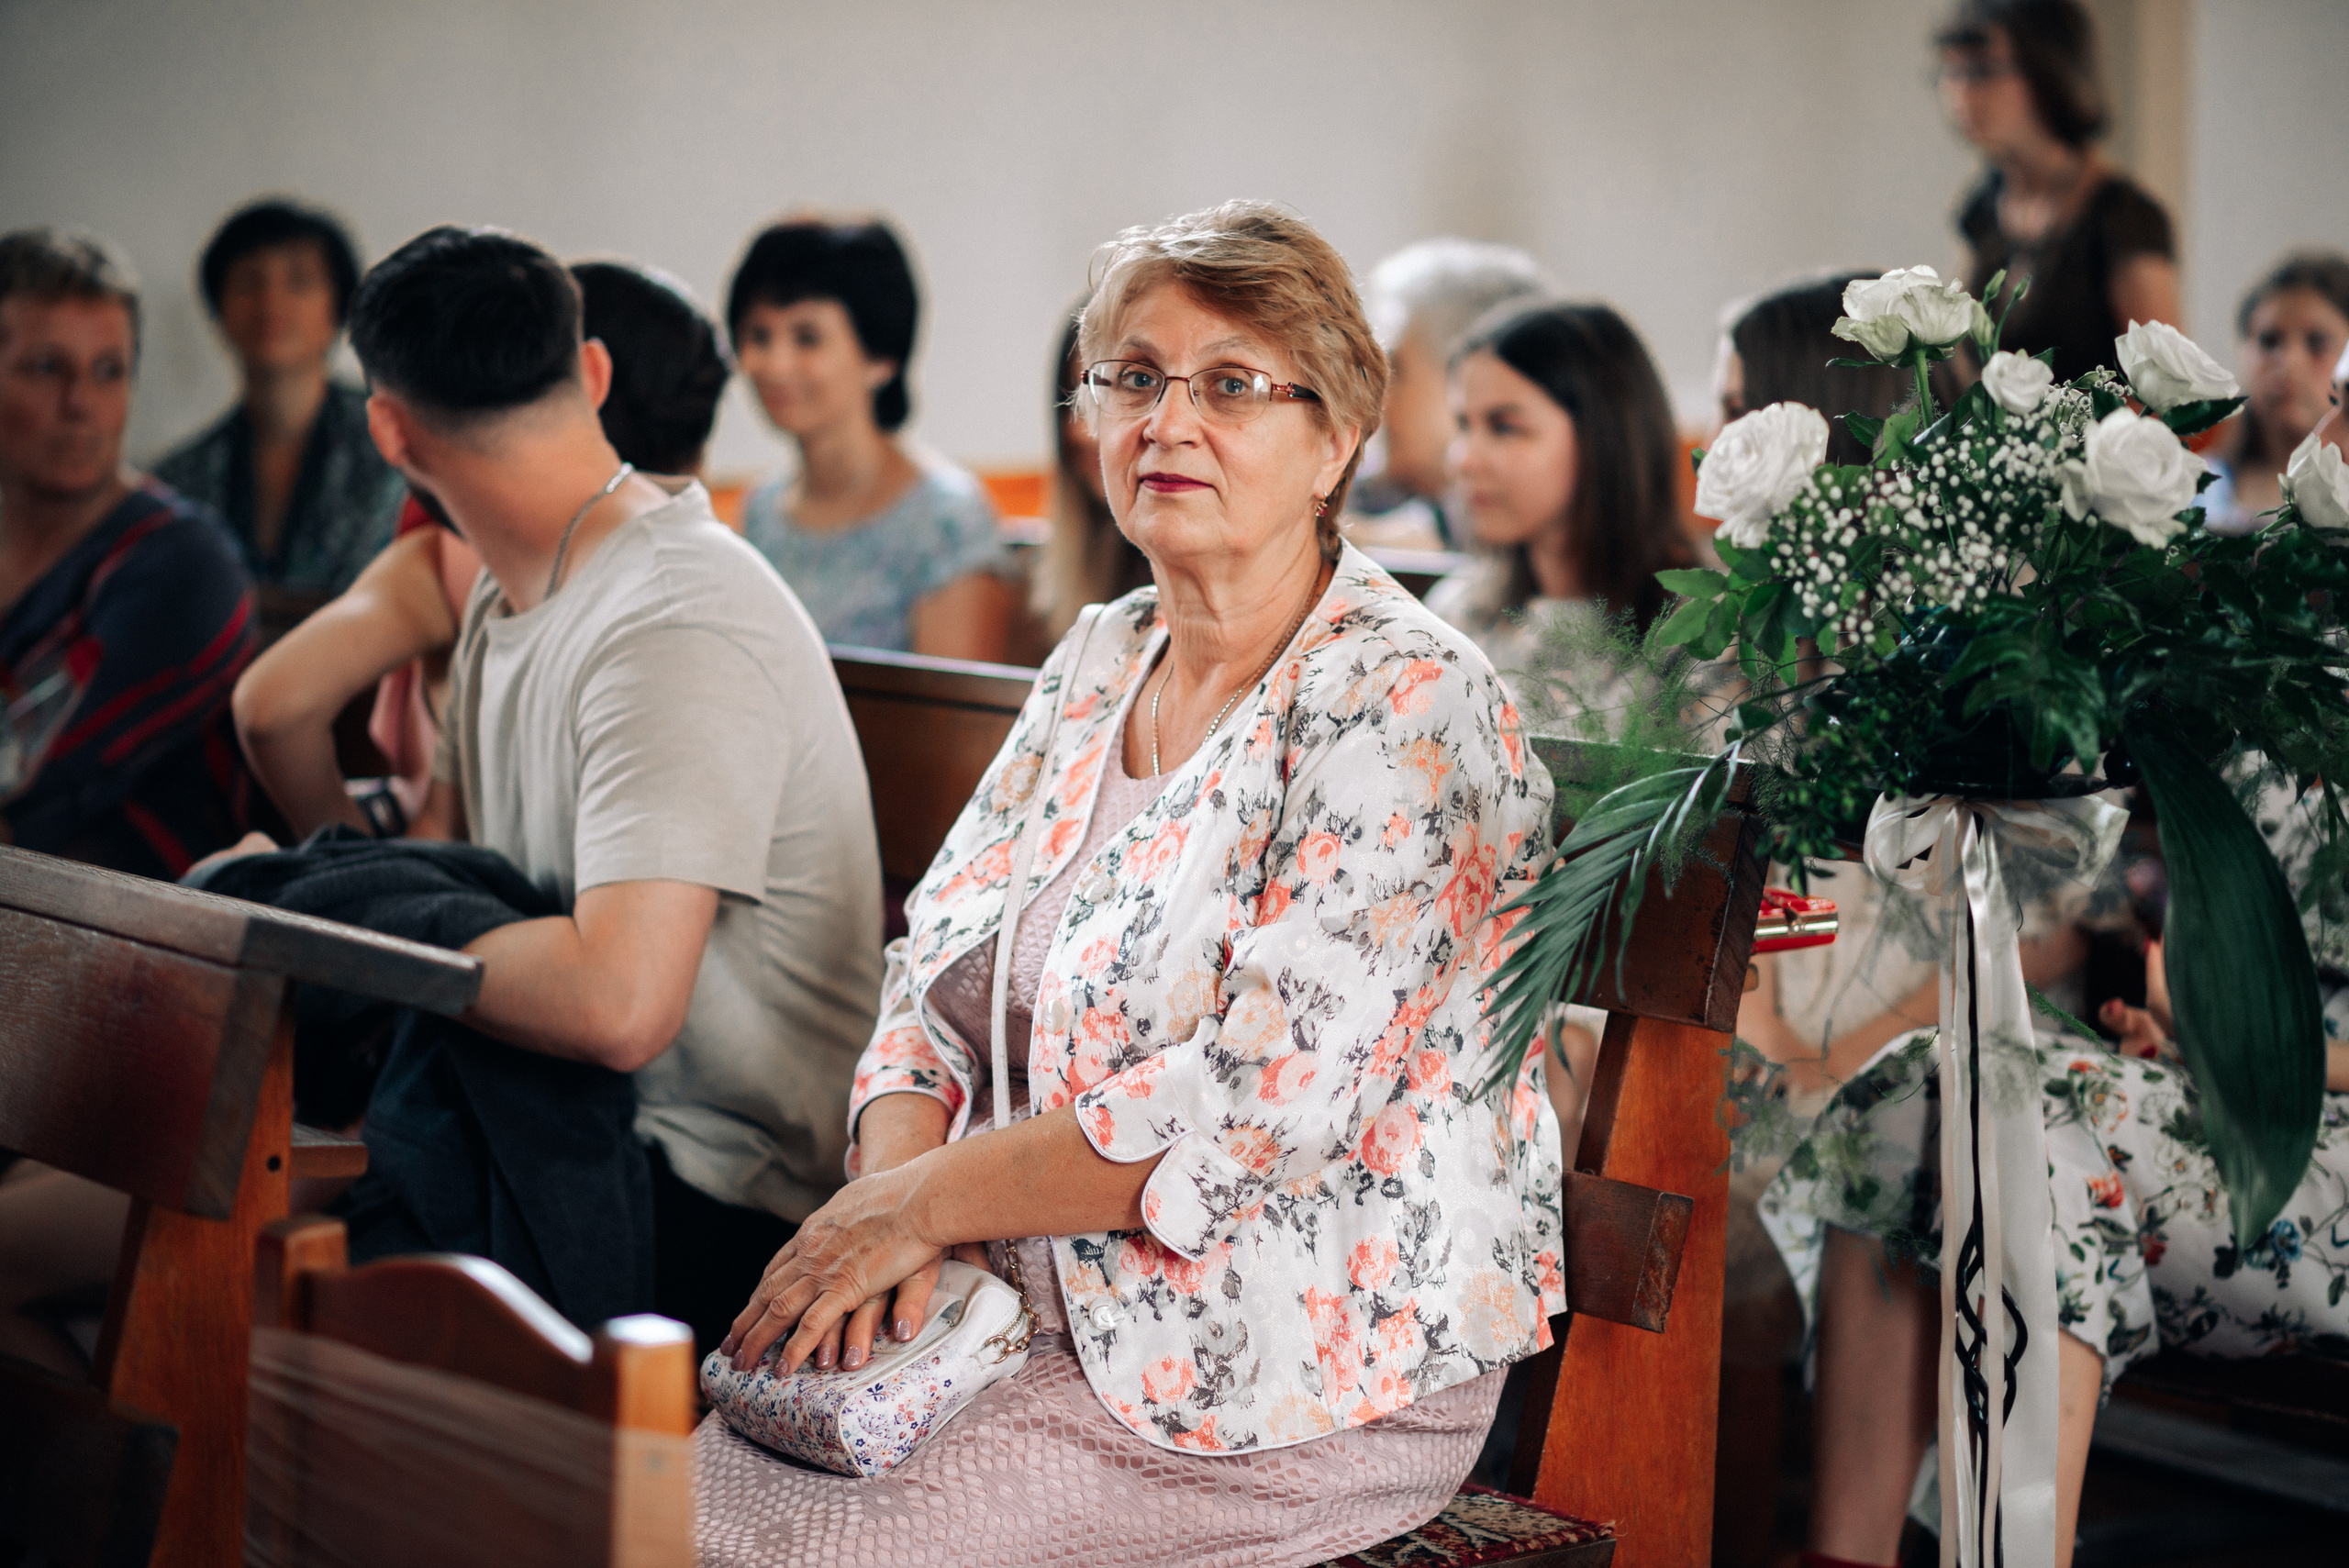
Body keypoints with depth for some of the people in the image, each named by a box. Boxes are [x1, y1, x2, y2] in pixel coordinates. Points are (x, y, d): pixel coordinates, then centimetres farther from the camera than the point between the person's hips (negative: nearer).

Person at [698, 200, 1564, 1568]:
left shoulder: (1408, 706, -13)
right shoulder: (1100, 663, 12)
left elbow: (1263, 1099, -22)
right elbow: (941, 977, 11)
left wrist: (916, 1204, -18)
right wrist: (890, 1184, -10)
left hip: (1311, 1375, -7)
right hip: (1059, 1296, 7)